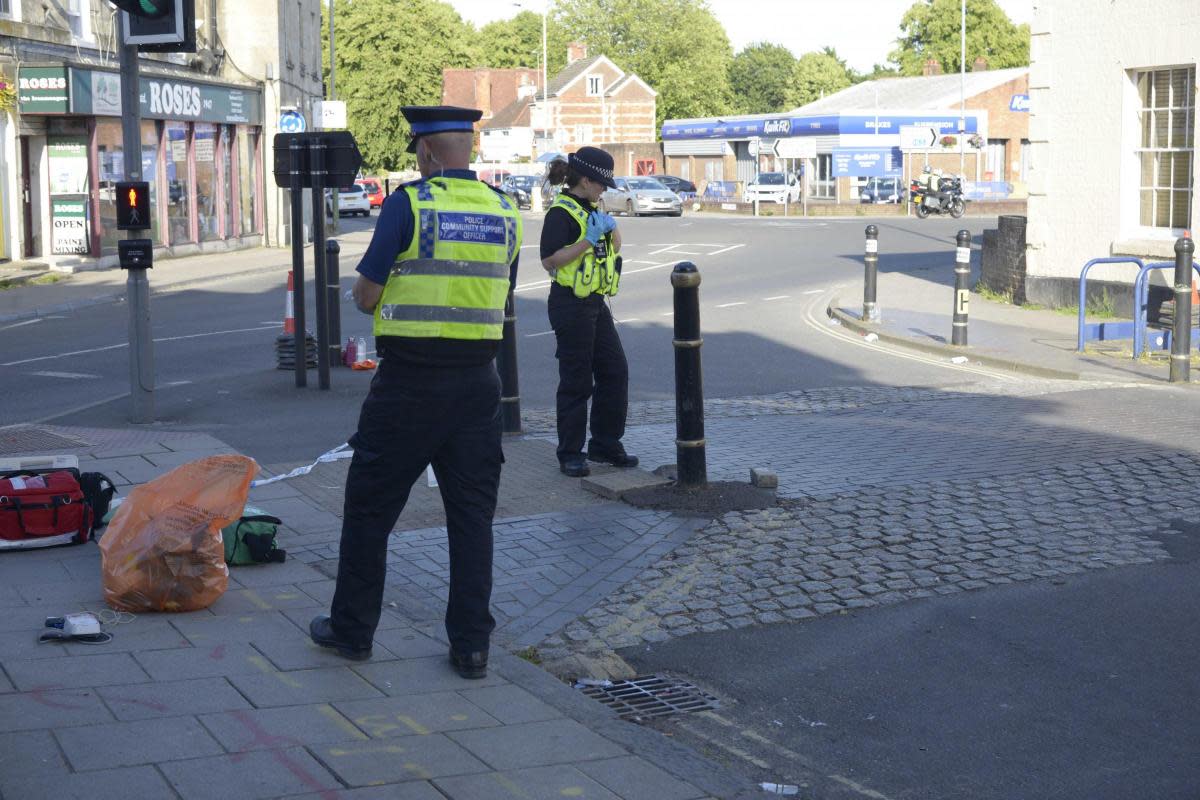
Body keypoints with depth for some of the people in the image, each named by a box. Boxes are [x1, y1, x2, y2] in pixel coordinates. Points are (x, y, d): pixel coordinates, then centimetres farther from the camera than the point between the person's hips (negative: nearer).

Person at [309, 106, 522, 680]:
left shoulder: (408, 204, -10)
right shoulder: (504, 213, 5)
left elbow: (365, 297, -7)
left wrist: (366, 294, 15)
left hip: (409, 382, -4)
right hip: (477, 382, 4)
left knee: (370, 507, 11)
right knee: (472, 514, 10)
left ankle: (352, 629, 20)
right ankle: (471, 644, 11)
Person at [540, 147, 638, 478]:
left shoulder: (589, 209, 15)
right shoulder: (561, 212, -13)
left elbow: (615, 248, 22)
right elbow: (549, 260, -21)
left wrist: (612, 229, 1)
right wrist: (588, 240, -25)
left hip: (595, 303, 9)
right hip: (571, 305, -9)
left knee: (615, 371, 9)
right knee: (576, 380, -3)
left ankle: (606, 444, 19)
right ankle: (570, 453, 7)